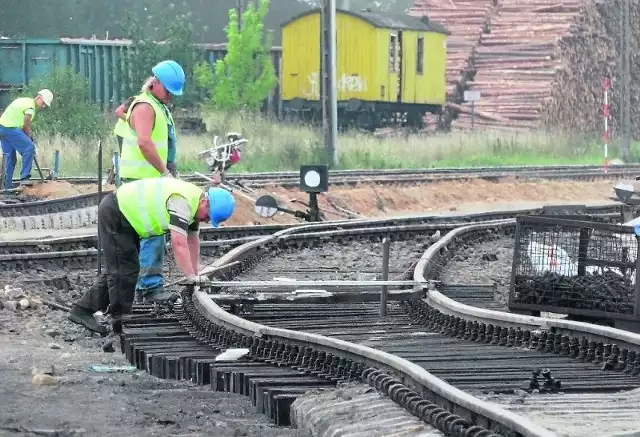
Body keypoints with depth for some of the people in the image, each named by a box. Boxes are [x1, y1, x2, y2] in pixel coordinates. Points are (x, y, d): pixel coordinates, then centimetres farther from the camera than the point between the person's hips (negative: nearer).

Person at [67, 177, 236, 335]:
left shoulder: (194, 199, 3)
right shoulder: (181, 201, -28)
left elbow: (192, 240, 12)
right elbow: (179, 243, -34)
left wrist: (195, 273, 9)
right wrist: (192, 277, -31)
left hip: (126, 216, 10)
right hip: (113, 214, -10)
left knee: (119, 269, 14)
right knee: (124, 270, -8)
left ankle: (82, 310, 18)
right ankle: (121, 320, 1)